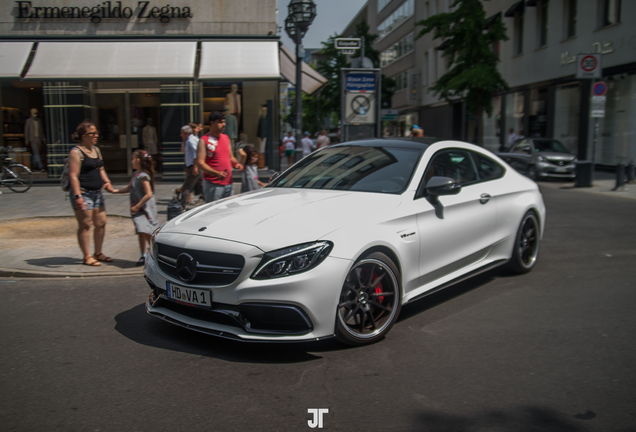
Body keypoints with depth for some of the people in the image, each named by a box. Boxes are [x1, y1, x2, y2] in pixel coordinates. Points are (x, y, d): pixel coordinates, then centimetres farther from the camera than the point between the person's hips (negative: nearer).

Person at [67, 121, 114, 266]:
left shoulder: (96, 150, 15)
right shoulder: (76, 152, -10)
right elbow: (73, 176, -16)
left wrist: (107, 182, 5)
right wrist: (77, 195, -24)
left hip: (97, 192, 8)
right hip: (83, 193, -8)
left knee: (101, 223, 10)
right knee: (85, 225, -2)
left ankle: (98, 253, 22)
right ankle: (87, 256, 6)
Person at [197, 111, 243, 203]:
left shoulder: (226, 137, 15)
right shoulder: (204, 140, -7)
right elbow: (200, 163, -14)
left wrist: (236, 164, 2)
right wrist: (216, 173, -26)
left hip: (228, 183, 7)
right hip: (212, 184, -7)